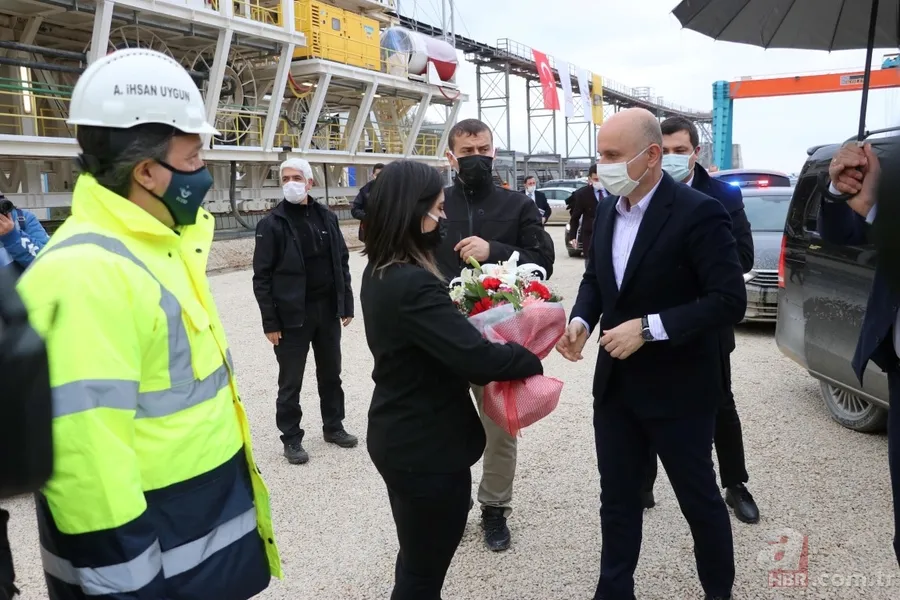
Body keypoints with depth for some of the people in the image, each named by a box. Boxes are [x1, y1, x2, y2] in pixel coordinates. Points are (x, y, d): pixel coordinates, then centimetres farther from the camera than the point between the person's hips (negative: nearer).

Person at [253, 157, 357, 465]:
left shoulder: (327, 218, 5)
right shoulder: (271, 224, -7)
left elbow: (342, 263, 10)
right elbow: (262, 277, -8)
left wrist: (346, 305, 6)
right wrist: (270, 322, -12)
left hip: (328, 311, 4)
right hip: (292, 315, -4)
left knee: (331, 374, 16)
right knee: (291, 382, 6)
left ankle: (333, 426, 34)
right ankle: (291, 438, 21)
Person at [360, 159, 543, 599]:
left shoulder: (379, 272, 3)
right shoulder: (414, 285, -29)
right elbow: (476, 359, -30)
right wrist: (532, 359, -14)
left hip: (397, 436, 10)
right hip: (428, 447, -10)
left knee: (416, 561, 28)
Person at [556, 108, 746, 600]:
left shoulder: (698, 213, -17)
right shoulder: (607, 210, 4)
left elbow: (730, 300, -20)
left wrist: (648, 328, -25)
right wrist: (581, 320, -6)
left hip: (677, 388, -6)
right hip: (615, 383, 6)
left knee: (699, 498, 15)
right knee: (617, 499, 17)